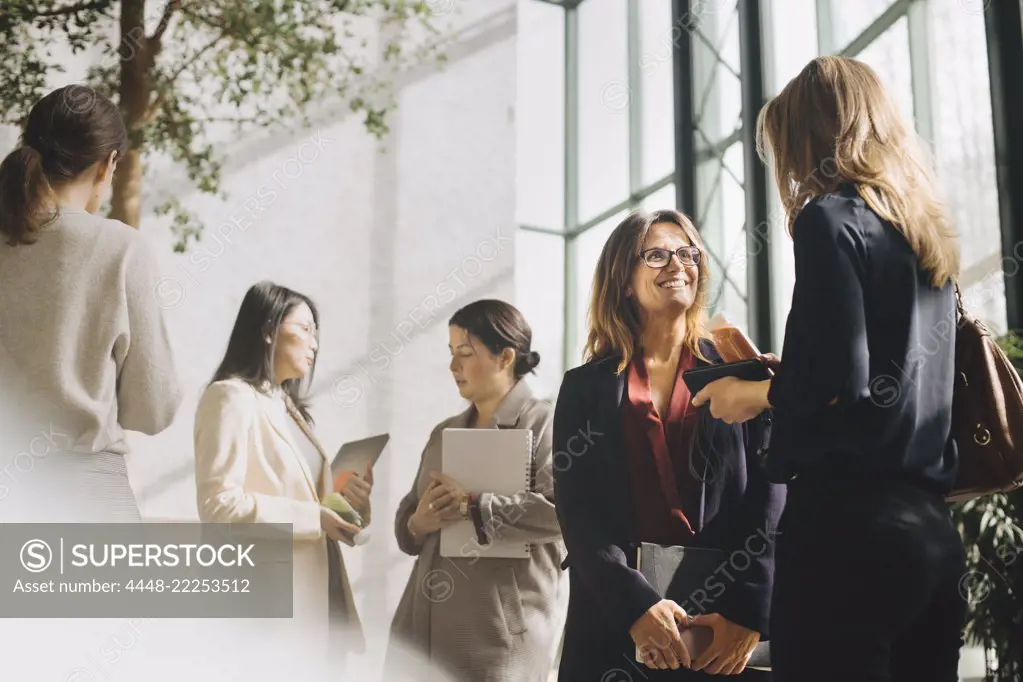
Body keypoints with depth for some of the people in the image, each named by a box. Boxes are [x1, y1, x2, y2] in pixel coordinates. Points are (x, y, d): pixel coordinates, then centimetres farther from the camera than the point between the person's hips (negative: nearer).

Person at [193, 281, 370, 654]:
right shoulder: (233, 397, -8)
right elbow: (218, 503, -18)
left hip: (316, 595, 9)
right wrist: (313, 517, -19)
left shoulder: (289, 406, 20)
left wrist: (339, 497, 2)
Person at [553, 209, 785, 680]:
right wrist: (637, 604, -17)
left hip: (729, 624, 0)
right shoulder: (586, 387, 5)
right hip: (616, 625, 0)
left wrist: (748, 611, -14)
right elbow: (578, 514, -3)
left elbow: (770, 494, -1)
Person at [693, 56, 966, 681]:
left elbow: (837, 382, -17)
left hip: (850, 515, -8)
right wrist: (771, 368, 31)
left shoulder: (830, 218, -6)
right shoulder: (928, 235, 18)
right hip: (931, 523, 8)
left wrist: (754, 395, 2)